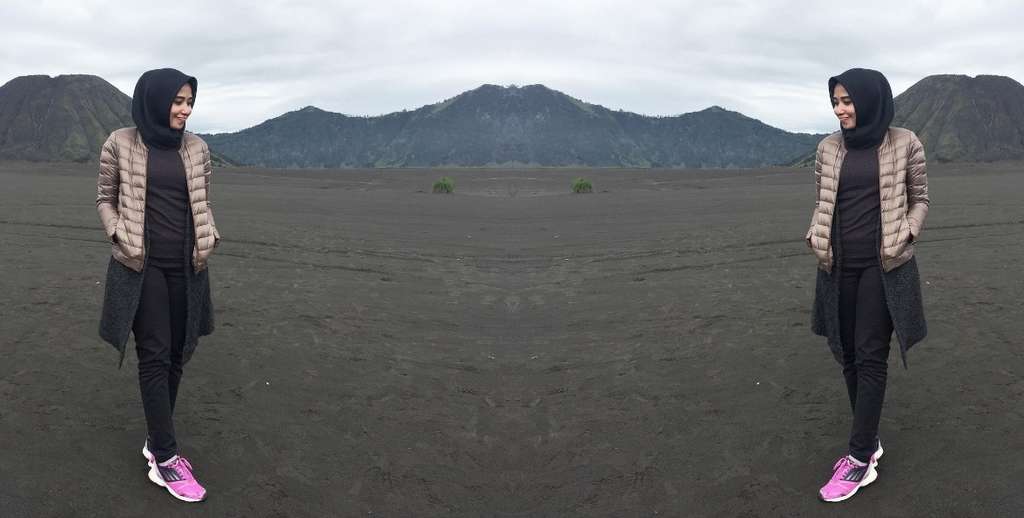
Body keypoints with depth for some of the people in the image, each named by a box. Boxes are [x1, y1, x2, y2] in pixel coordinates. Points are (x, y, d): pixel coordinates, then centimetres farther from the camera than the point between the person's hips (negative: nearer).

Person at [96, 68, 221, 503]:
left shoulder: (196, 148, 6)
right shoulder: (120, 144, -2)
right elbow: (105, 199, 6)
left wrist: (209, 239, -1)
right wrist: (123, 239, -8)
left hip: (187, 267, 4)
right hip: (143, 266, -4)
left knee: (177, 355, 7)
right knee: (155, 356, -4)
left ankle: (156, 442, 22)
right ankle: (165, 460, 0)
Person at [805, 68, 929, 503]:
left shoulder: (904, 144, -3)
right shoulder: (828, 148, 5)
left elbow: (919, 200, 6)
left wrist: (903, 239, -9)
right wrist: (815, 238, -4)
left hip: (883, 267, -4)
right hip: (838, 266, 4)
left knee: (870, 357, -3)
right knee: (848, 354, 8)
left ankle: (860, 459, 2)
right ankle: (869, 442, 22)